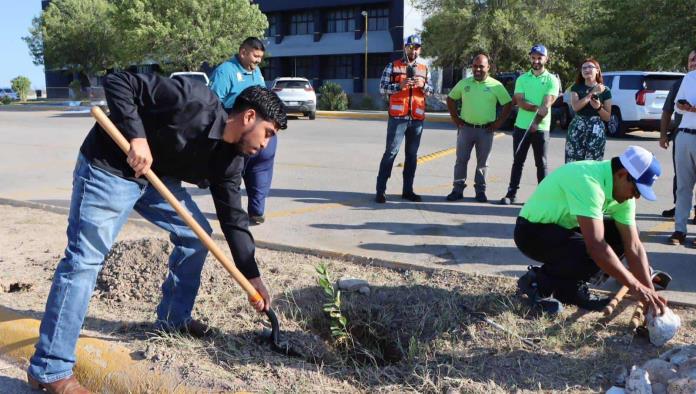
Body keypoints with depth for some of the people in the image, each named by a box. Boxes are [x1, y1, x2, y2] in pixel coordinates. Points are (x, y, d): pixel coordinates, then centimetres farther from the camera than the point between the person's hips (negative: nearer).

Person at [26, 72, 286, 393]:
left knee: (197, 235, 9)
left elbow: (233, 218, 2)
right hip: (109, 166, -8)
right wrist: (136, 137, -34)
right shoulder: (195, 101, -25)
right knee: (84, 260, -11)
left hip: (157, 175, 8)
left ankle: (173, 319, 26)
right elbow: (118, 83, -23)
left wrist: (252, 276, 1)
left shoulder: (230, 159, -2)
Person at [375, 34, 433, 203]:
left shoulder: (424, 69, 14)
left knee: (412, 154, 8)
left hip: (417, 118, 4)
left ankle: (408, 190, 16)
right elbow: (382, 88, -2)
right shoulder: (393, 66, 4)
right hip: (398, 116, -4)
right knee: (391, 152, -6)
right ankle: (380, 190, -3)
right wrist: (399, 85, -16)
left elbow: (430, 91, 14)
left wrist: (423, 85, -7)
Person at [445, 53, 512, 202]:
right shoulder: (464, 83, 6)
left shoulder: (495, 85, -1)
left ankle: (480, 190, 16)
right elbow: (450, 99, 15)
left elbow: (508, 104, 4)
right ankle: (458, 189, 10)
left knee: (482, 162, 6)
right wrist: (455, 118, 7)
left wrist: (499, 122, -1)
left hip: (486, 130, -1)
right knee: (461, 160, 3)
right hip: (466, 128, 2)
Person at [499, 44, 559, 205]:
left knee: (541, 163, 3)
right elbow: (519, 101, -4)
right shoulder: (522, 79, 8)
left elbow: (546, 105, -10)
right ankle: (511, 193, 11)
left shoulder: (552, 80, 0)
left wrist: (536, 123, -20)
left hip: (541, 128, -2)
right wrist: (536, 108, -19)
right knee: (517, 161, 6)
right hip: (521, 126, 2)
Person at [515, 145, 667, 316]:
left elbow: (634, 247, -4)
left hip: (563, 227, 9)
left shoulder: (623, 193, -5)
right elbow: (596, 246, -37)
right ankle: (537, 282, -7)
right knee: (591, 254, -30)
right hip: (532, 231, -9)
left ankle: (571, 288, 5)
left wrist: (650, 293, -11)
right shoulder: (587, 182, -33)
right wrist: (635, 286, -30)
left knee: (620, 236, -4)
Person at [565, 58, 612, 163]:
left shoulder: (605, 90, 6)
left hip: (596, 130, -1)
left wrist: (599, 107, -14)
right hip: (577, 129, 1)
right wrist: (592, 93, -15)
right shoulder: (576, 87, 7)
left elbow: (607, 117, 6)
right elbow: (575, 107, -12)